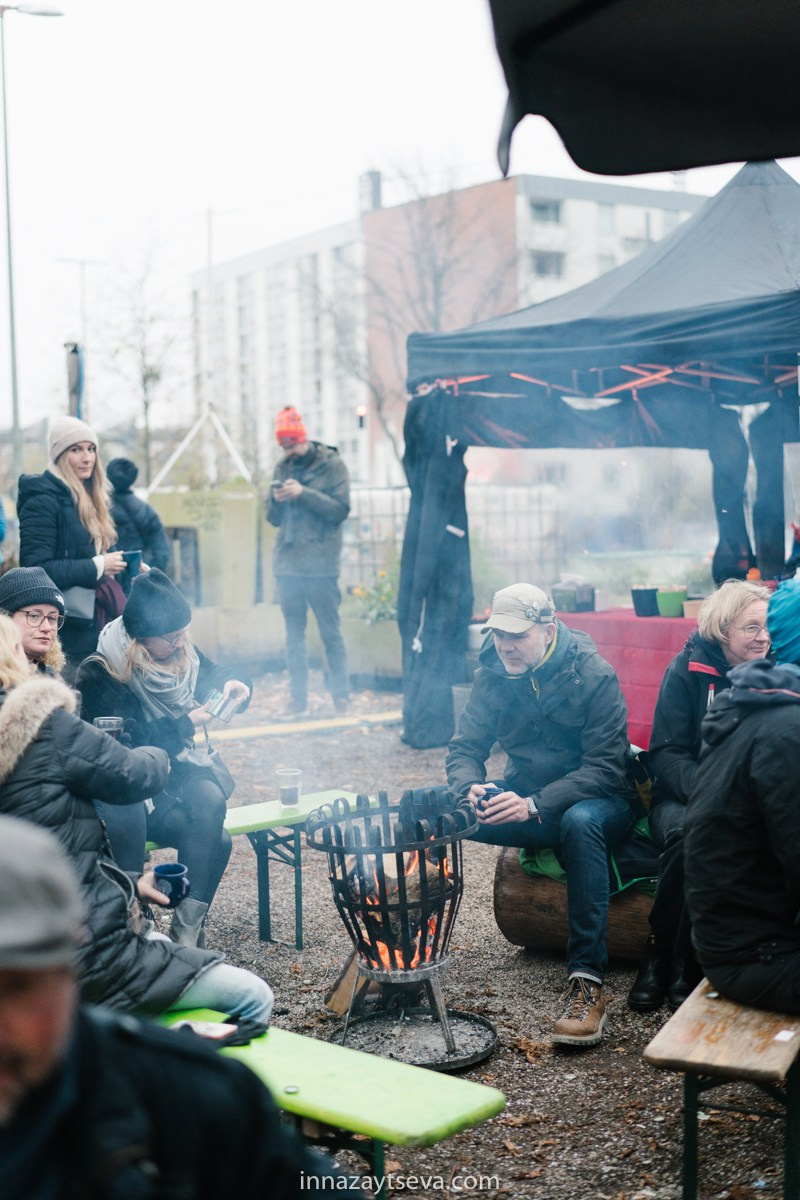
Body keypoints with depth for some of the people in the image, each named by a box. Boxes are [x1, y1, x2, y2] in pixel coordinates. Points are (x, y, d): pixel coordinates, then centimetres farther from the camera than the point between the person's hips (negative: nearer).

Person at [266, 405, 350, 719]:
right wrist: (276, 500, -7)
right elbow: (273, 518, 15)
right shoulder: (283, 468, 14)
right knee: (294, 636, 7)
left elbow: (340, 509, -10)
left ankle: (341, 697, 6)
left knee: (331, 633, -1)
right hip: (287, 564, 5)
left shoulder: (331, 464, -1)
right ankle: (299, 699, 12)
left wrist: (304, 493, -17)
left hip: (320, 564, -5)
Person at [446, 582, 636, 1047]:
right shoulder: (494, 674, -1)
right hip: (525, 797, 5)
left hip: (597, 801, -4)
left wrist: (535, 804, -35)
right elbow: (465, 749, 0)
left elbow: (606, 768, -21)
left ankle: (587, 983, -40)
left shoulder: (595, 676, -16)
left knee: (580, 821, -41)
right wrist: (469, 790, -25)